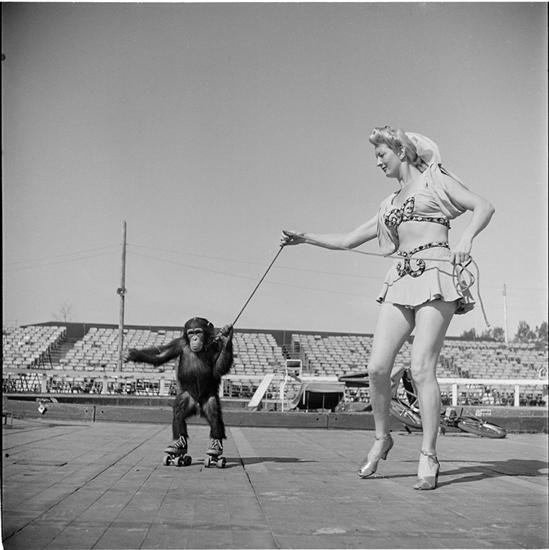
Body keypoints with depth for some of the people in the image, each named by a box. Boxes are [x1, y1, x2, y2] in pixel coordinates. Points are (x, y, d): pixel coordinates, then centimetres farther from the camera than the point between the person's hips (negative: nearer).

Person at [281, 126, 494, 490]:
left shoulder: (435, 179, 11)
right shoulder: (389, 206, 25)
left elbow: (484, 206, 2)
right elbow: (348, 240, 28)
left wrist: (466, 238, -16)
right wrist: (306, 238, 20)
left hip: (436, 273, -5)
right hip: (401, 281, 5)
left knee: (422, 367, -14)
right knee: (377, 367, -6)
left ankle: (429, 457, -6)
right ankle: (382, 438, 15)